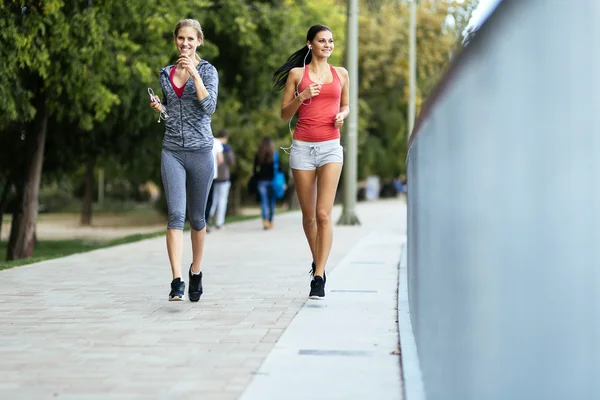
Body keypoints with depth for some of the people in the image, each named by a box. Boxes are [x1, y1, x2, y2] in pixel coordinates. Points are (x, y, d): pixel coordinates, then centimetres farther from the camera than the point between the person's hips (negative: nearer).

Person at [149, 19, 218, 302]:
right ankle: (177, 281, -19)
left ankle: (195, 272, 29)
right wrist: (159, 108, 3)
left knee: (196, 217, 9)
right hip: (172, 151, 2)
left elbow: (209, 107, -15)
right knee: (176, 214, -12)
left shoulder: (207, 71, 0)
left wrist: (194, 72, -19)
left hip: (200, 151, -2)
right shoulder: (166, 74, 12)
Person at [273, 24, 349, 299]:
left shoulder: (340, 74, 10)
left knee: (324, 214, -12)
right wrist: (302, 97, -11)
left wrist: (342, 115, 0)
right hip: (302, 147, 0)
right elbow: (285, 114, 6)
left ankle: (318, 278, -12)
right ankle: (317, 261, 31)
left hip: (331, 147, 0)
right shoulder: (297, 74, 5)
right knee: (308, 215, 7)